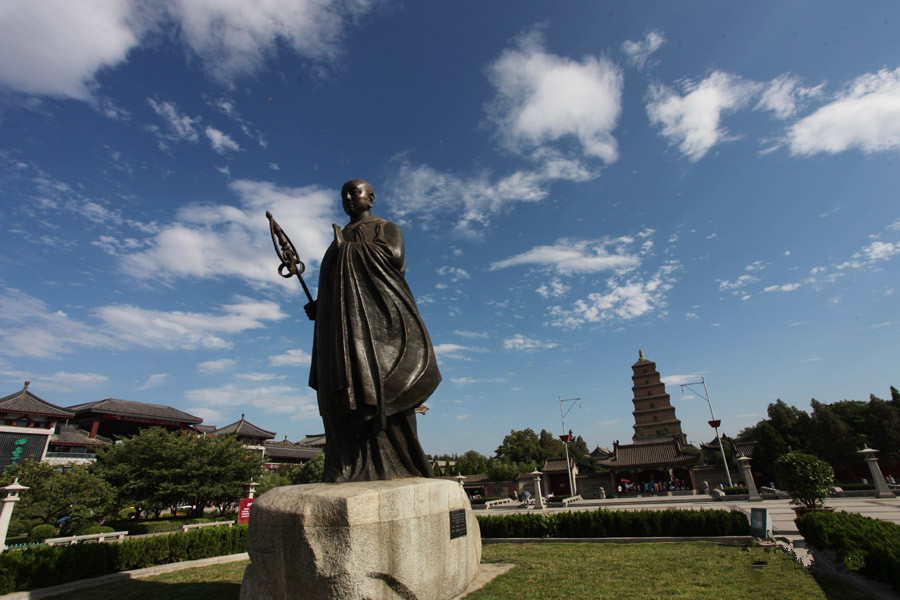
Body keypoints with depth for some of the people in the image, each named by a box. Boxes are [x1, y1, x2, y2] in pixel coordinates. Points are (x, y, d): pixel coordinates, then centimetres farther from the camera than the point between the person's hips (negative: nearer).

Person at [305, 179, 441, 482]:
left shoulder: (387, 228, 14)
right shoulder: (339, 242, 32)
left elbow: (394, 257, -8)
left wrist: (347, 248, 0)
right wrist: (318, 306, 11)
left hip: (375, 310, -5)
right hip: (344, 322, 6)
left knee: (379, 388, -19)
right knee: (346, 387, -9)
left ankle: (390, 466, -20)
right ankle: (351, 467, -12)